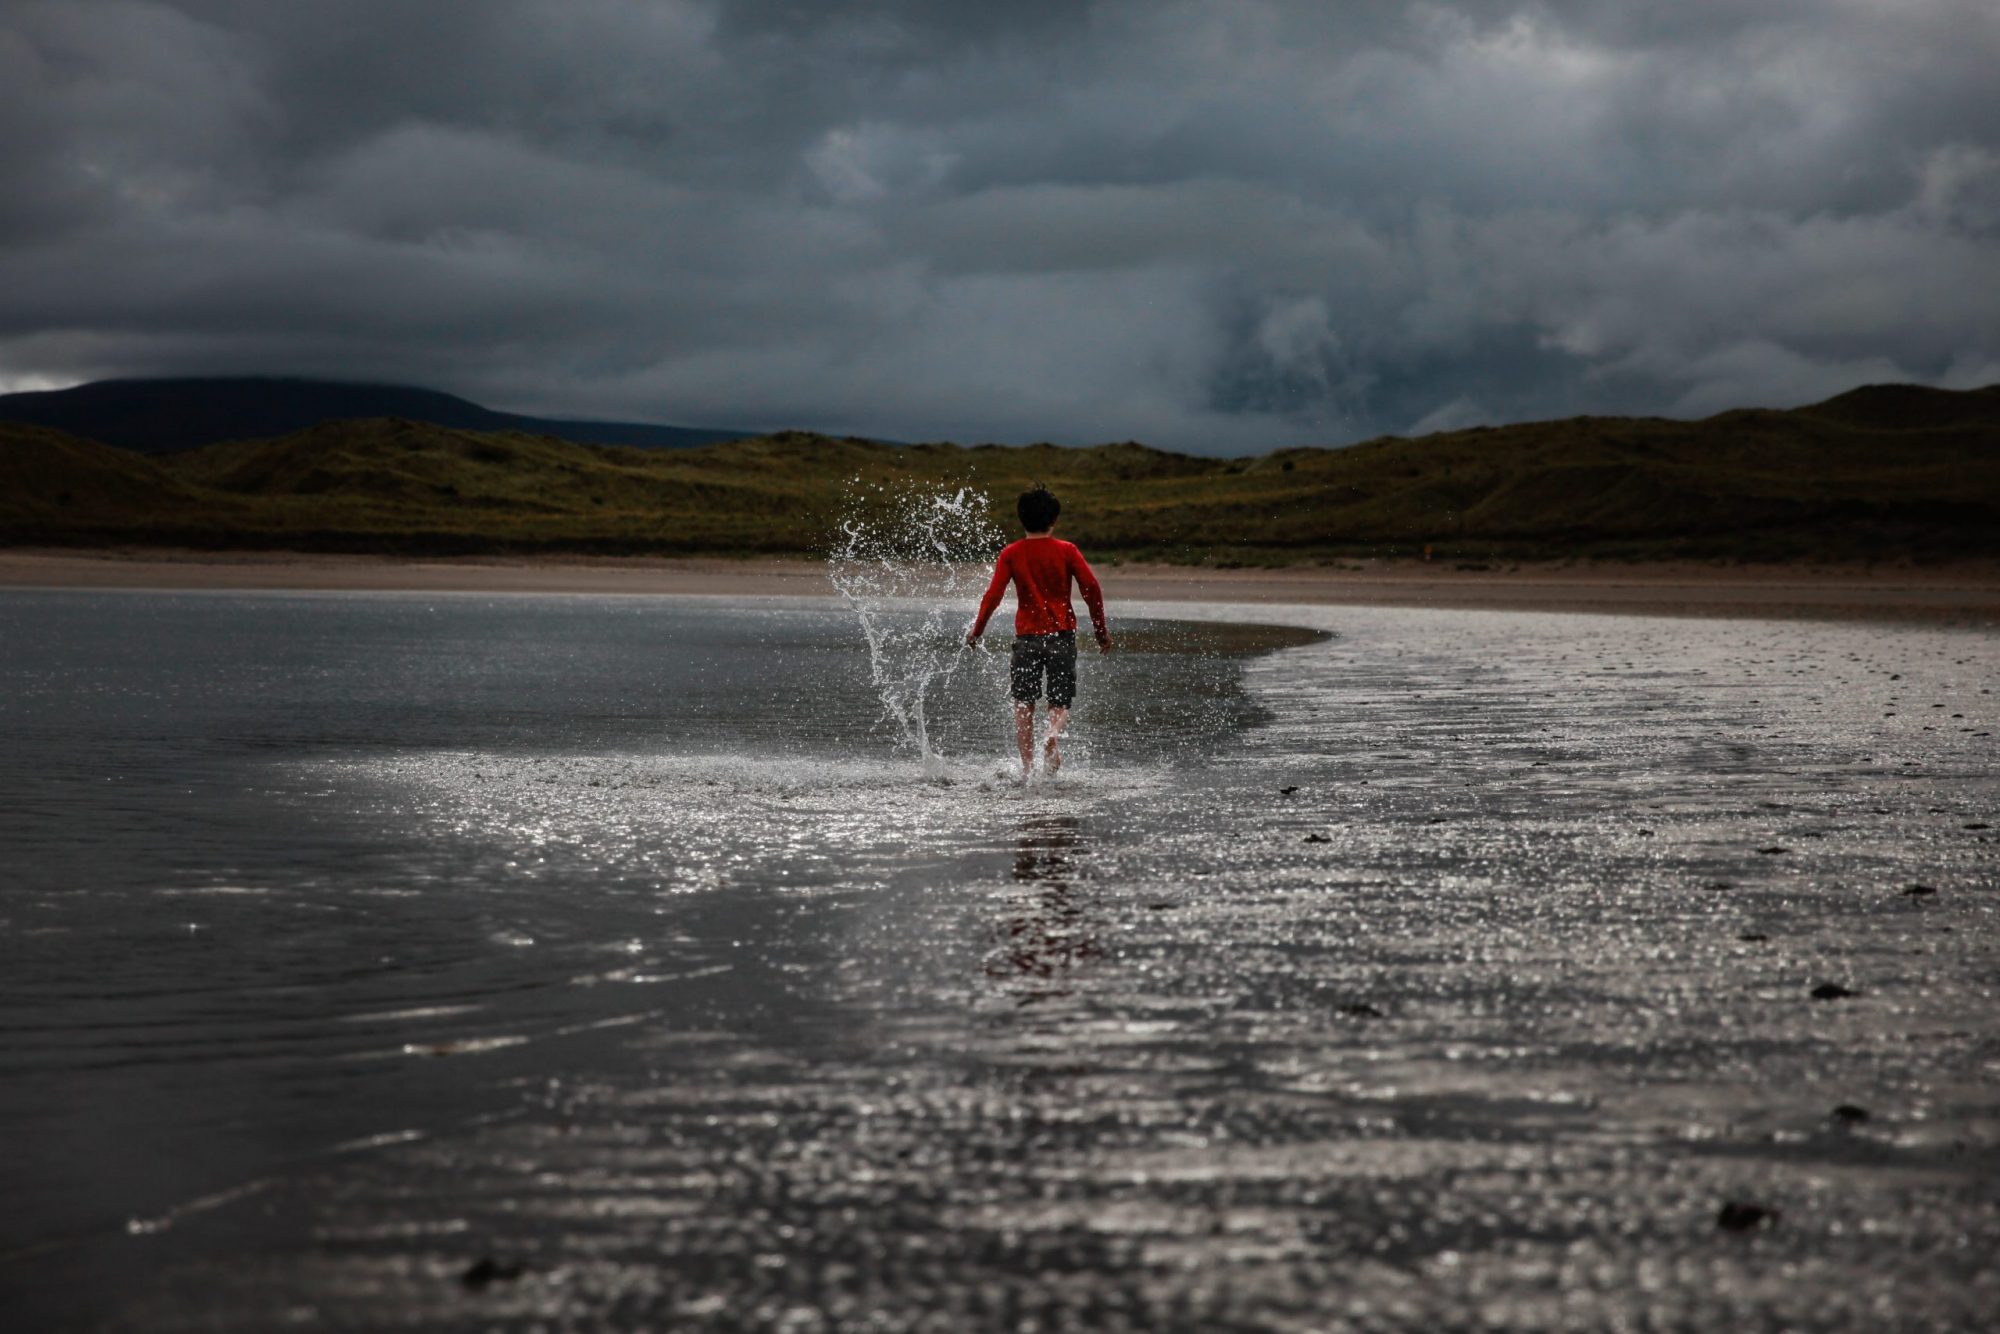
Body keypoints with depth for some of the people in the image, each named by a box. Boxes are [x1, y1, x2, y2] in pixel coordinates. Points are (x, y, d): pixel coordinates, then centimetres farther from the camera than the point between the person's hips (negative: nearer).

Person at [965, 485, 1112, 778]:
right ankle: (1054, 735, -29)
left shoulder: (1011, 553, 2)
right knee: (1060, 704, 4)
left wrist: (977, 630, 8)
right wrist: (1101, 631, 4)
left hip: (1027, 636, 0)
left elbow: (993, 594, -4)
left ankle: (1027, 767, -1)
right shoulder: (1067, 551, 1)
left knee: (1023, 706, 9)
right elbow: (1091, 588, -5)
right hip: (1062, 635, 0)